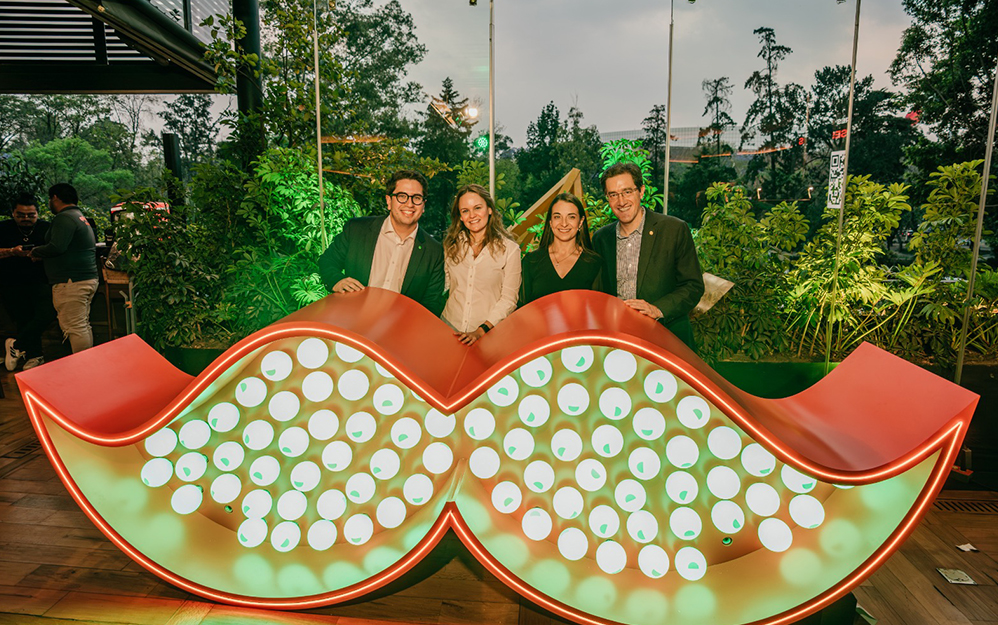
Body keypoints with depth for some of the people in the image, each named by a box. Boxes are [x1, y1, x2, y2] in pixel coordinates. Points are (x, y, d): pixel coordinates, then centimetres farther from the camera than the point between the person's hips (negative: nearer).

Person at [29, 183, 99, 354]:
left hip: (71, 282, -11)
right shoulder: (82, 218, 21)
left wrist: (35, 252, -4)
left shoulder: (65, 218, -11)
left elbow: (56, 247, -22)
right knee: (83, 325, 14)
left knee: (75, 328, -9)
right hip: (88, 279, 11)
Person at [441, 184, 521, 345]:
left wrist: (480, 331, -15)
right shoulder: (451, 246, 8)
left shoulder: (509, 249, -4)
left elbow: (508, 300, -6)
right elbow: (444, 285, 12)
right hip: (450, 326, 2)